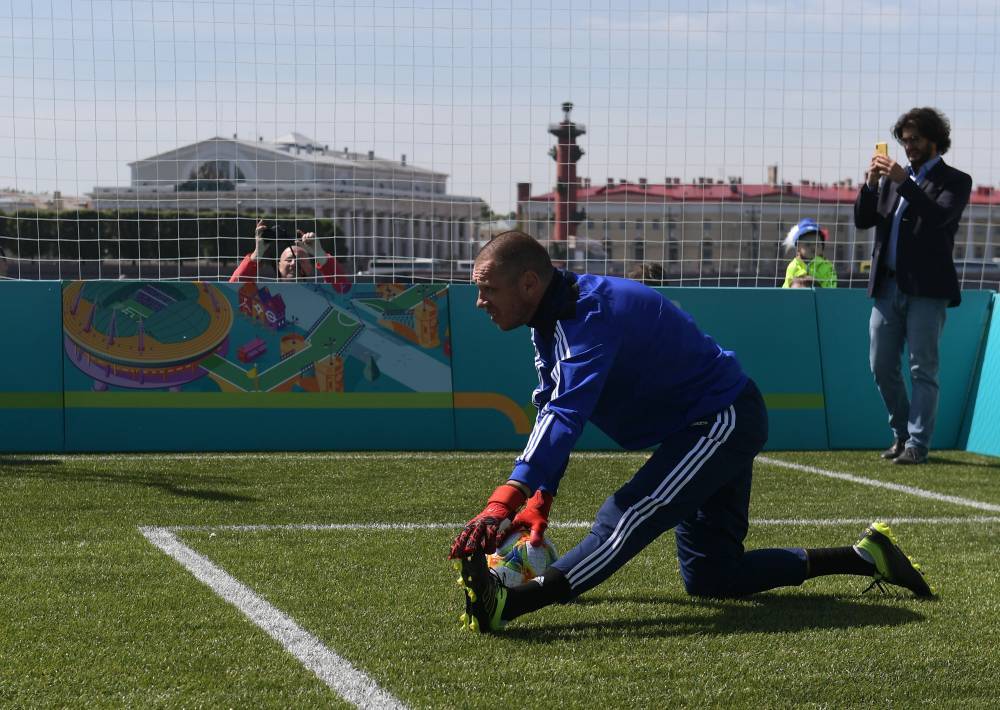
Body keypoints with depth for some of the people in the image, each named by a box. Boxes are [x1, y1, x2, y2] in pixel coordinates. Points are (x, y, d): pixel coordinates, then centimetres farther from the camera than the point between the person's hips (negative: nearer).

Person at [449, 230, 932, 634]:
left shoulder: (592, 314, -28)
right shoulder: (553, 318, 3)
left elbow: (566, 417, -40)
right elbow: (552, 412, 6)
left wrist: (505, 502, -49)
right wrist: (539, 501, -7)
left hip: (724, 420, -11)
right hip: (716, 425, 11)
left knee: (626, 521, -30)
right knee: (711, 576, 15)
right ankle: (865, 556, 23)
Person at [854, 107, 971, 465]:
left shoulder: (955, 180, 1)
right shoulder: (892, 177, 16)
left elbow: (939, 216, -17)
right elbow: (863, 220, 10)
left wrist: (903, 182, -21)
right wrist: (872, 182, -5)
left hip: (927, 289, -5)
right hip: (888, 286, 5)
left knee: (922, 369, -4)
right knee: (881, 366, 7)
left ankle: (917, 444, -1)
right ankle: (902, 433, 22)